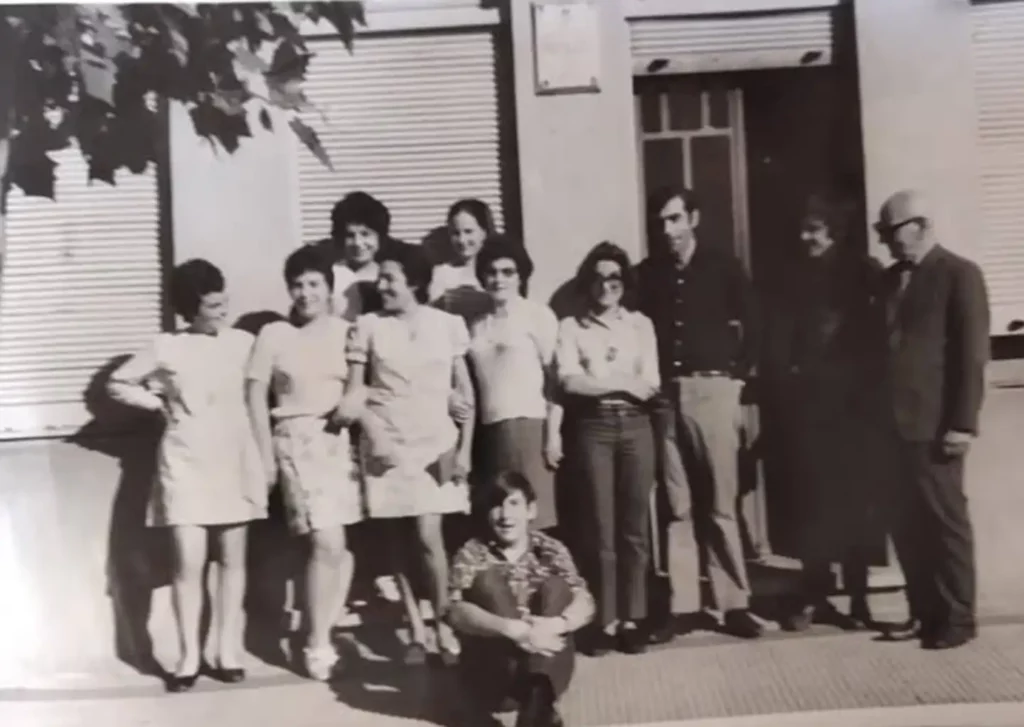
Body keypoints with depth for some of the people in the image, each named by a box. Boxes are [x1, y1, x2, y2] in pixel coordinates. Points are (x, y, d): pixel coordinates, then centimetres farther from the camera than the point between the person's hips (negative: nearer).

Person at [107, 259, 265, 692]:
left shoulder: (243, 343, 0)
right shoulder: (166, 348, -2)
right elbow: (117, 385, 9)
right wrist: (161, 404, 0)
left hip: (234, 462, 2)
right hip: (186, 465, -1)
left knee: (232, 560, 7)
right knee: (189, 562, -4)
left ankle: (226, 649, 19)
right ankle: (189, 656, 10)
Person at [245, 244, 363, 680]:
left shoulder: (347, 332, 6)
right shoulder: (274, 334, 2)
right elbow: (256, 396, 2)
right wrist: (265, 454, -2)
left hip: (344, 440, 3)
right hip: (298, 440, -2)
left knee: (342, 544, 4)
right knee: (327, 543, -11)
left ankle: (325, 635, 21)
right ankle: (319, 644, 5)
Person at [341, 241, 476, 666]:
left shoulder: (448, 324, 3)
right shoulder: (368, 327, 2)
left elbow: (465, 391, 5)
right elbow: (353, 393, 3)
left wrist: (465, 448, -2)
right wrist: (375, 436, -11)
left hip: (437, 443, -1)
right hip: (387, 446, 1)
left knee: (428, 536, -9)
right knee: (402, 540, 4)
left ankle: (444, 626, 8)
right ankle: (416, 630, 16)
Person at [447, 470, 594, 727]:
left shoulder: (550, 550, 1)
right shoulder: (472, 554, -4)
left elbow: (585, 604, -12)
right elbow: (456, 612, -21)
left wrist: (554, 625, -34)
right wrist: (514, 629, -35)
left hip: (546, 666, 1)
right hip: (491, 674, -1)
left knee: (554, 587, -19)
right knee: (488, 580, -21)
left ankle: (538, 701, -33)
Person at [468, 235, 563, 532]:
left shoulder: (537, 315, 1)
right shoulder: (478, 326, 17)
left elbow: (556, 376, -5)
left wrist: (553, 433, -11)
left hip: (528, 425, -5)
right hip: (490, 429, 5)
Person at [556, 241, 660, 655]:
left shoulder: (641, 324, 14)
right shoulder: (571, 327, 7)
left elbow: (651, 384, 5)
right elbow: (569, 381, -7)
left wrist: (596, 380, -6)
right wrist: (624, 382, -5)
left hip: (636, 425, 2)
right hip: (592, 427, -2)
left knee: (635, 525, 4)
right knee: (599, 527, -1)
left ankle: (632, 619, 13)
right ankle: (604, 621, 7)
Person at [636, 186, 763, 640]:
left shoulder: (721, 263, 4)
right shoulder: (647, 273, 10)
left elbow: (750, 325, 6)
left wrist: (739, 375, 0)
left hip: (712, 390, -2)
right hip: (664, 395, 2)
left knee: (720, 504, 1)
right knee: (676, 506, 4)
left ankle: (732, 603, 9)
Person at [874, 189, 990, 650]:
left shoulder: (959, 274, -3)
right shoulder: (891, 278, 15)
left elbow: (973, 353, -9)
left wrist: (963, 422, -14)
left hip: (934, 424, -6)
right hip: (896, 423, 6)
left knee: (945, 520, 3)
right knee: (906, 524, 10)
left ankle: (957, 618, 16)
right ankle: (924, 612, 22)